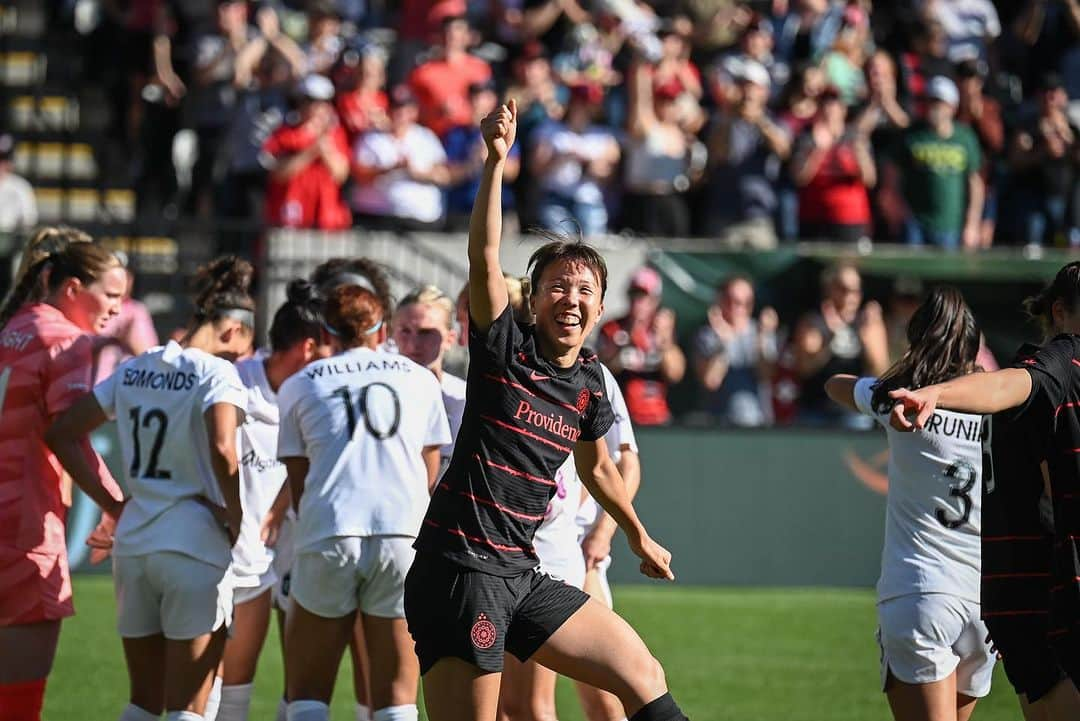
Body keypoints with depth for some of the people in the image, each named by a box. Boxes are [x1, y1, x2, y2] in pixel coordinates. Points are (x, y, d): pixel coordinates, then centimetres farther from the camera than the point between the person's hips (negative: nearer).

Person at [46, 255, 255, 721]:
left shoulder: (134, 370, 11)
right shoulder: (216, 373, -9)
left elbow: (61, 434, 12)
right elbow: (222, 451, -26)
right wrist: (237, 519, -11)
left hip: (132, 541, 6)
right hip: (195, 545, -6)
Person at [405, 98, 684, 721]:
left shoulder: (590, 383, 12)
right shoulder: (505, 348, -5)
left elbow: (597, 469, 31)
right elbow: (484, 258, -21)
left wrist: (639, 537, 43)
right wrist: (496, 161, -31)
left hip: (523, 575, 7)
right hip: (460, 568, -7)